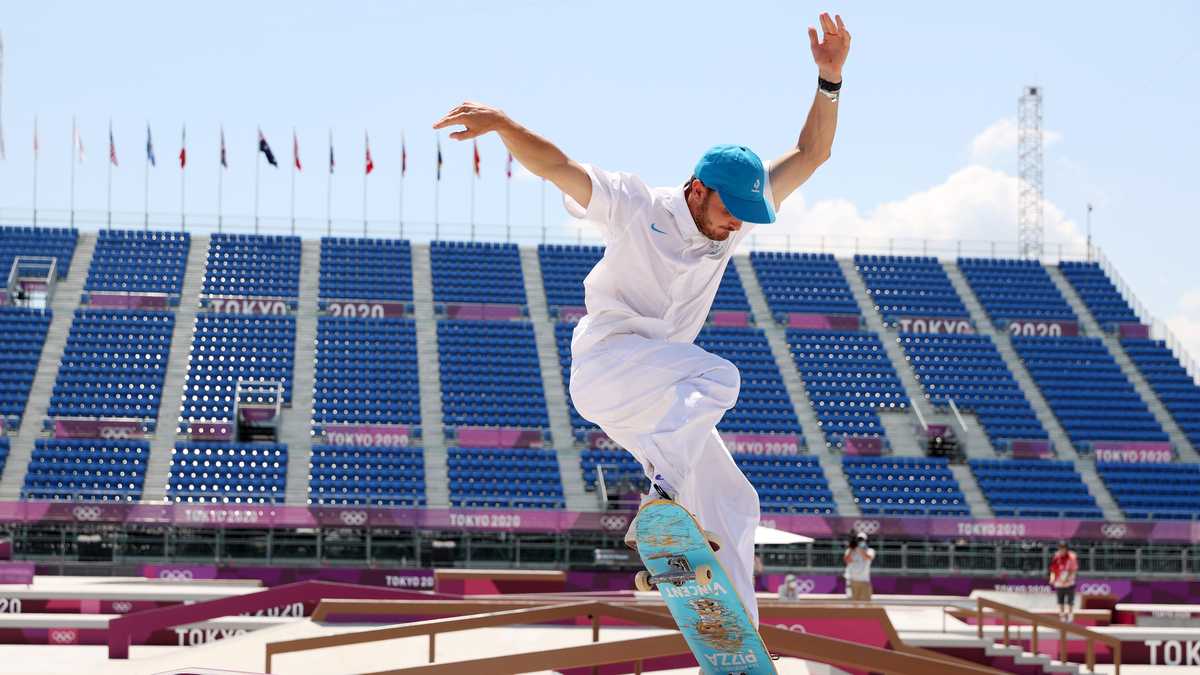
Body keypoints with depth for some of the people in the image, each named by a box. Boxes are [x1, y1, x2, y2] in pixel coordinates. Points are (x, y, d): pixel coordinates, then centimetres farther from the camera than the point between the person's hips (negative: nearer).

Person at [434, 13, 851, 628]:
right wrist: (501, 123, -41)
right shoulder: (636, 208, -13)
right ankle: (663, 505, -40)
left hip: (658, 401, 7)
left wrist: (829, 80, -13)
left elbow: (811, 154, 1)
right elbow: (556, 166, -23)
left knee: (731, 506, 6)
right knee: (717, 376, -32)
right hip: (604, 365, -7)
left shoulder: (734, 219, 2)